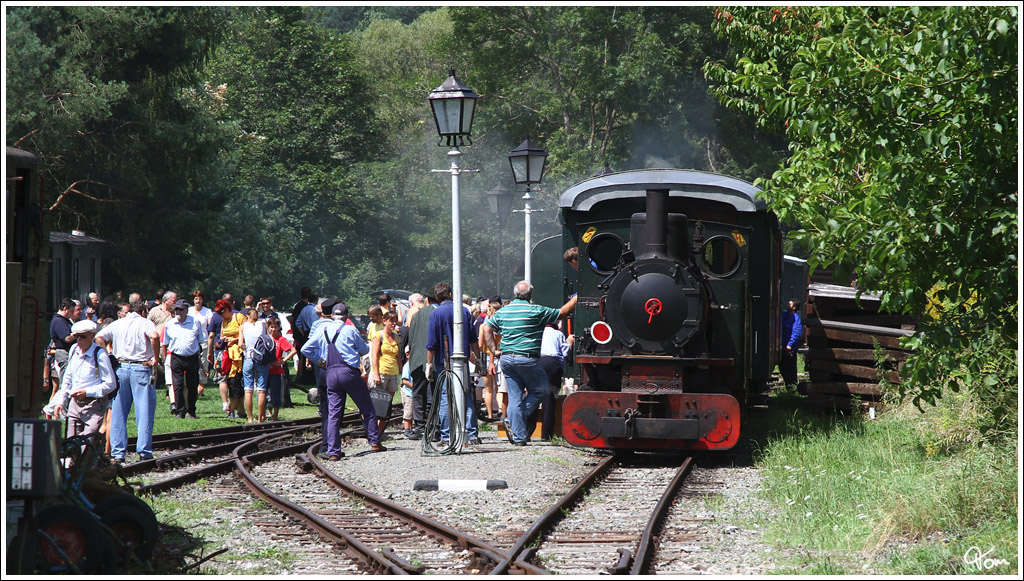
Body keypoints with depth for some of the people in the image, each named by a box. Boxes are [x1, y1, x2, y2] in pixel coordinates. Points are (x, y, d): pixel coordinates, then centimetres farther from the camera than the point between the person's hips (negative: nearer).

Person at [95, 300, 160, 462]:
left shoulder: (117, 324, 13)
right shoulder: (145, 322, 1)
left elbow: (99, 337, 1)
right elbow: (154, 336, -20)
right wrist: (155, 357, -10)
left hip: (121, 368, 4)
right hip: (141, 368, -4)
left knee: (118, 412, 8)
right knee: (144, 411, 1)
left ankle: (117, 453, 6)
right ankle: (144, 451, -1)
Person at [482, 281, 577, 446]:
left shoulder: (502, 312, 8)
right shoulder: (535, 311, -8)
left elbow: (487, 328, 10)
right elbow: (562, 313, -1)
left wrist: (494, 350, 12)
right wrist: (576, 298, 13)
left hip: (506, 359, 6)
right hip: (527, 359, -6)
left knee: (515, 397, 9)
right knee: (540, 391, 12)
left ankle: (518, 436, 6)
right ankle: (513, 421, 0)